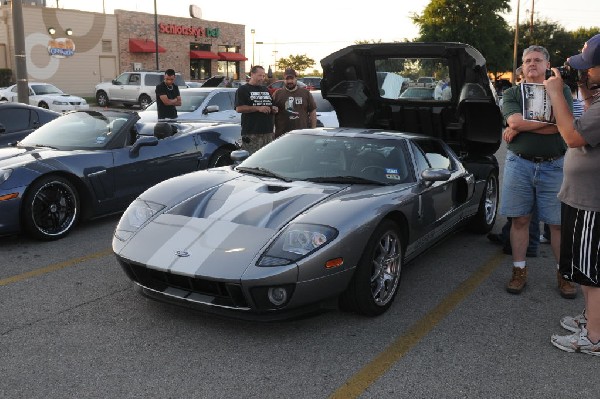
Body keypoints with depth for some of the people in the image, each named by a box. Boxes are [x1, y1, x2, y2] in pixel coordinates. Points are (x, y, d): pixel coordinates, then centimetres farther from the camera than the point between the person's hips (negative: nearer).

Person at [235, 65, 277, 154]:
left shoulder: (265, 89, 22)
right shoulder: (243, 89, 1)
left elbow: (272, 104, 32)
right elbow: (239, 108, -11)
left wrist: (274, 109, 7)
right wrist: (258, 108, -17)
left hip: (268, 131, 6)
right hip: (251, 133, -6)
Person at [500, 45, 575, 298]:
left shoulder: (561, 91, 6)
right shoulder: (512, 94, 9)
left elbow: (560, 125, -11)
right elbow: (514, 121, -12)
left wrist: (520, 127, -10)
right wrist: (550, 121, -10)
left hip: (554, 165, 0)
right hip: (519, 164, 1)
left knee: (559, 223, 4)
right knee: (520, 220, 6)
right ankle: (519, 272, 18)